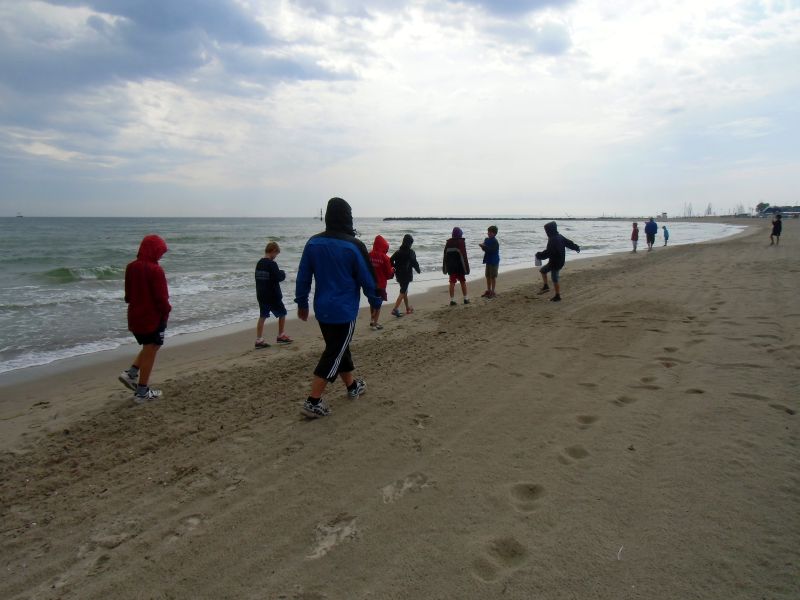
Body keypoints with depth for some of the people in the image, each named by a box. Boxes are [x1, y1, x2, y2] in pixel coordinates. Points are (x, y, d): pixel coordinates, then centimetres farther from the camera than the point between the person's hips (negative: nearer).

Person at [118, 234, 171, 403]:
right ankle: (142, 392, 10)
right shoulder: (155, 270, -19)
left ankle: (131, 373, 11)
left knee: (148, 348, 26)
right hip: (153, 317, -8)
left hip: (135, 316, 8)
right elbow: (161, 297, -18)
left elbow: (128, 293, 12)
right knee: (150, 353, 3)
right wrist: (166, 311, -2)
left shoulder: (131, 267, 4)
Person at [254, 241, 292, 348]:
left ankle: (259, 340, 4)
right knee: (282, 314, 11)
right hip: (273, 295, -7)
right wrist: (283, 274, -1)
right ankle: (281, 336, 20)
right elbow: (278, 278, -23)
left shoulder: (259, 263, 8)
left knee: (262, 316, 8)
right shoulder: (272, 264, -17)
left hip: (261, 294, 7)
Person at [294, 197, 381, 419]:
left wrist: (302, 302, 17)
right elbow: (367, 278, -8)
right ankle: (313, 402, -2)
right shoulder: (354, 245, -14)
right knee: (333, 354, 0)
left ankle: (352, 386, 39)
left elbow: (303, 276, 6)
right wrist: (375, 301, 8)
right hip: (344, 311, -6)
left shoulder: (313, 242, 1)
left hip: (322, 309, 6)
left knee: (338, 348, 21)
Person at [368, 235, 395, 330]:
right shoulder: (384, 257, -16)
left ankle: (372, 321, 27)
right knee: (378, 304, 7)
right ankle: (375, 323, 8)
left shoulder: (369, 255, -6)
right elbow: (389, 273, -9)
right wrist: (393, 270, 12)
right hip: (380, 284, -4)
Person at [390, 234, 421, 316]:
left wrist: (396, 268, 11)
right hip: (406, 275, -7)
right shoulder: (411, 252, -12)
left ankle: (408, 308, 31)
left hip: (399, 275, 7)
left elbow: (391, 261, 0)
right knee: (403, 292, -6)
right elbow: (414, 263, -16)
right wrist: (418, 270, 2)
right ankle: (395, 309, -18)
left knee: (405, 291, 20)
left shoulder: (398, 252, 5)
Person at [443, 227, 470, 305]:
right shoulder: (461, 242, -9)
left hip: (450, 266, 3)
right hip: (459, 266, -3)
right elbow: (463, 255, -12)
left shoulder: (448, 242, 5)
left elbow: (445, 255, 8)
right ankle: (466, 299, 15)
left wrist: (445, 267, 14)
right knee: (463, 282, 10)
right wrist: (466, 267, -8)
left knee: (452, 282, 4)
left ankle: (452, 300, 1)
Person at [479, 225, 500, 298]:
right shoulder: (487, 240, 8)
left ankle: (492, 292, 7)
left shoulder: (495, 242, -16)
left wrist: (484, 247, -30)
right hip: (488, 260, 8)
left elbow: (491, 250, -26)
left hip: (494, 262, -8)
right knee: (488, 276, 14)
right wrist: (483, 247, -10)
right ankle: (488, 290, 24)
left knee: (493, 277, 0)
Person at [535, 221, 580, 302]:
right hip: (560, 261, 10)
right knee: (542, 270, 20)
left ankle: (557, 296, 8)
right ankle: (546, 286, 16)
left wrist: (539, 255, -17)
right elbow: (569, 243, 18)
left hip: (555, 263, -10)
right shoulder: (560, 237, 5)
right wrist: (576, 247, 35)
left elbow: (548, 252, -29)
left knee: (555, 279, 0)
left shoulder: (553, 240, -23)